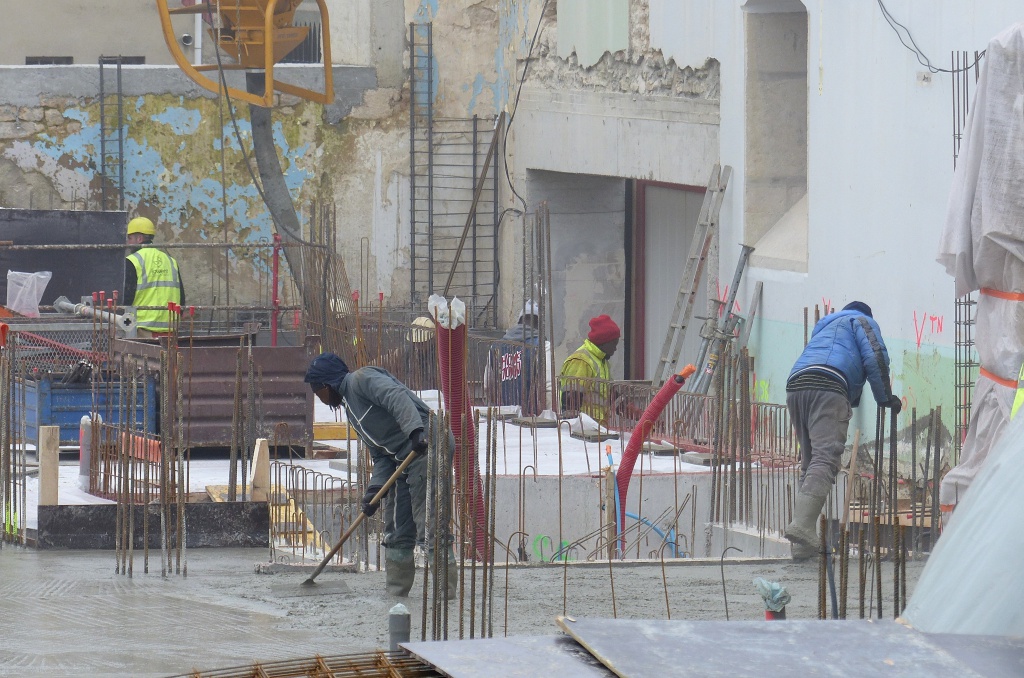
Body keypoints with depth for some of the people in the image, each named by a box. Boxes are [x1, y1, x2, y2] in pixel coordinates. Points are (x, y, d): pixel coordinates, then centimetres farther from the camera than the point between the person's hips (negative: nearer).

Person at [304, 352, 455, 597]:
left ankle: (445, 586, -16)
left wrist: (414, 430, -37)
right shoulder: (351, 410, 25)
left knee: (429, 524, -14)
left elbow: (397, 398, -21)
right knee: (397, 529, 12)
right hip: (403, 460, 11)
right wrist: (374, 489, 4)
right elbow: (380, 456, 20)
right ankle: (396, 590, 18)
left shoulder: (362, 379, -3)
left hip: (427, 448, -11)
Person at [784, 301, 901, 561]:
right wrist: (885, 398, 14)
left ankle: (802, 543, 1)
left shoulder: (826, 325, 41)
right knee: (825, 458, -18)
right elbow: (875, 358, 6)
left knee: (809, 461, 11)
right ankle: (802, 524, -39)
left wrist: (851, 400, 49)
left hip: (795, 385, 7)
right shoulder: (863, 322, 21)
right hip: (826, 386, -7)